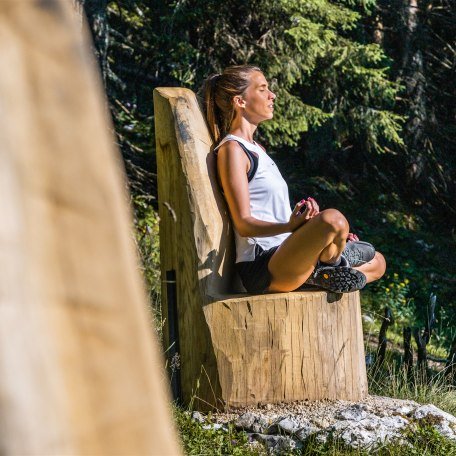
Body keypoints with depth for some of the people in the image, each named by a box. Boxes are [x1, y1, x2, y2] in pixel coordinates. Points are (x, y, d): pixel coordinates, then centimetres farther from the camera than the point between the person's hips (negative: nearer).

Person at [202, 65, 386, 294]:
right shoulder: (231, 149, -7)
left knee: (377, 262, 18)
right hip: (261, 268, -10)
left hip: (283, 255, 10)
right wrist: (290, 226, -34)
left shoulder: (257, 150, 23)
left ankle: (319, 275, -3)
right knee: (332, 218, -33)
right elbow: (244, 223, -16)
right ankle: (332, 261, -4)